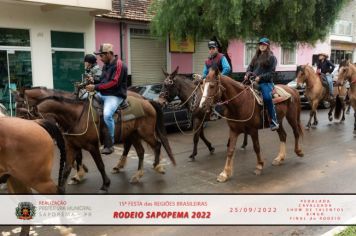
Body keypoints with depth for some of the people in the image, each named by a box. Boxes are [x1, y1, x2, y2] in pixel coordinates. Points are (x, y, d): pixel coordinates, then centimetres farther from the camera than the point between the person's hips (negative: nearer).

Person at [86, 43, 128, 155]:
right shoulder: (106, 65, 15)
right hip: (102, 94, 10)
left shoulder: (119, 65, -12)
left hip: (115, 96, -10)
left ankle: (110, 144, -20)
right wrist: (93, 81, -1)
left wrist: (95, 87, -21)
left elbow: (114, 83, -21)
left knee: (107, 115, -32)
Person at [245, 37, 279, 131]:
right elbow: (250, 66, 17)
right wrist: (248, 73, -6)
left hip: (266, 82, -6)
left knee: (267, 97, -31)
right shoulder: (256, 56, 19)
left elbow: (271, 72, -5)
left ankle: (274, 121, -24)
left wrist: (260, 77, -17)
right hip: (254, 81, 7)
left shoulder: (272, 57, 2)